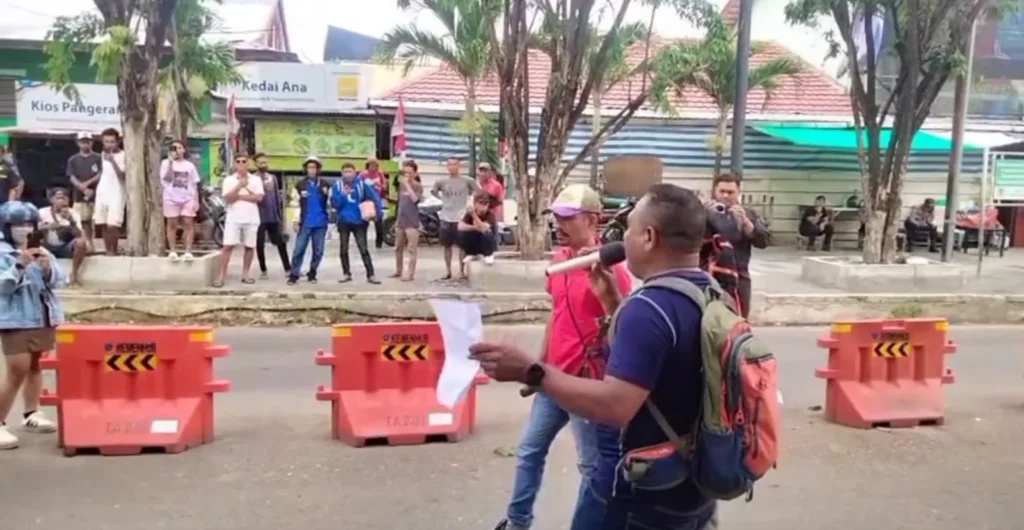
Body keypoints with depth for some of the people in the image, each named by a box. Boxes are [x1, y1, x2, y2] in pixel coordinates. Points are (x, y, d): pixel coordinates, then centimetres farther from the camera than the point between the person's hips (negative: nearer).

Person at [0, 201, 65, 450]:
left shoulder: (41, 252, 8)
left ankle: (31, 415, 26)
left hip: (44, 318, 6)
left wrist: (48, 270, -18)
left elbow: (58, 281, 2)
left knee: (35, 365, 15)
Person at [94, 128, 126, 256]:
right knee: (104, 225, 6)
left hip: (116, 195, -6)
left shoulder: (123, 155, -8)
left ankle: (114, 251, -1)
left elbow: (122, 176, -18)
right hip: (102, 194, 6)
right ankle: (108, 251, 14)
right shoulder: (103, 154, 11)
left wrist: (113, 161, -28)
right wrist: (98, 189, 16)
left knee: (112, 225, -13)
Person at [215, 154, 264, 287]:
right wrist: (239, 186, -18)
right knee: (228, 246, -6)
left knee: (249, 247, 6)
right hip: (233, 218, -1)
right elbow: (228, 198, -8)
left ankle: (245, 274, 17)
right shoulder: (229, 180, 4)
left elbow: (259, 197, -7)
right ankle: (221, 276, -4)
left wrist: (239, 196, -8)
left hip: (251, 219, 1)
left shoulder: (256, 179, 5)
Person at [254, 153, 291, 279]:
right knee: (260, 245, 2)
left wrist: (281, 213, 10)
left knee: (281, 243, 7)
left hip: (274, 217, 5)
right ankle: (263, 270, 13)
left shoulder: (273, 178, 11)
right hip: (259, 217, -4)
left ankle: (288, 269, 13)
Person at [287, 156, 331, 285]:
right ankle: (294, 275, 2)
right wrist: (296, 222, -3)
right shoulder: (300, 185, 5)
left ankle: (312, 274, 19)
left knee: (318, 251, 6)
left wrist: (327, 194, -11)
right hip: (305, 223, -1)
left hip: (321, 223, 1)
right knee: (299, 249, -4)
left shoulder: (325, 185, 8)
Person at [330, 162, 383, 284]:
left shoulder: (362, 184, -7)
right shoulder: (338, 185, -2)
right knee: (343, 249, 10)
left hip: (359, 221, -2)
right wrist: (343, 195, -22)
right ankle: (347, 274, 23)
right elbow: (334, 204, -6)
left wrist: (379, 213, -23)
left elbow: (374, 197, -11)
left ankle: (371, 275, 0)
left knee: (364, 249, -2)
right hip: (344, 221, 2)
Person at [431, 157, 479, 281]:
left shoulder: (467, 181, -4)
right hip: (446, 218, 3)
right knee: (447, 246, 9)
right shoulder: (442, 182, 3)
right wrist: (443, 199, 10)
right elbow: (433, 191, 20)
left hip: (461, 217, -3)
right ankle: (448, 272, 19)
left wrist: (467, 197, 2)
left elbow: (478, 191, 7)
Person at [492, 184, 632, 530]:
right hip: (554, 375, 8)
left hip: (588, 382, -8)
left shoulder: (608, 268, -16)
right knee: (529, 450, 19)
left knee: (591, 465, 6)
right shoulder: (560, 259, 7)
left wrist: (605, 290, -36)